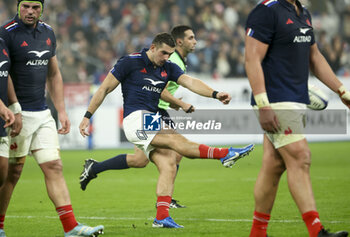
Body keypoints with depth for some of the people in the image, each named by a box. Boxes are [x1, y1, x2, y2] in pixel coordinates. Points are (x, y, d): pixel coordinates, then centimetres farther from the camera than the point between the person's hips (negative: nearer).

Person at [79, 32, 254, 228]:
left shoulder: (168, 67, 11)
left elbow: (190, 82, -5)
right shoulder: (130, 62, -5)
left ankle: (162, 217, -12)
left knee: (169, 166, -9)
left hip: (154, 121, 7)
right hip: (135, 119, -7)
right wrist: (87, 116, -3)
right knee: (176, 139, -24)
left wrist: (215, 94, -23)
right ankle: (225, 154, -28)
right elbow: (105, 89, -1)